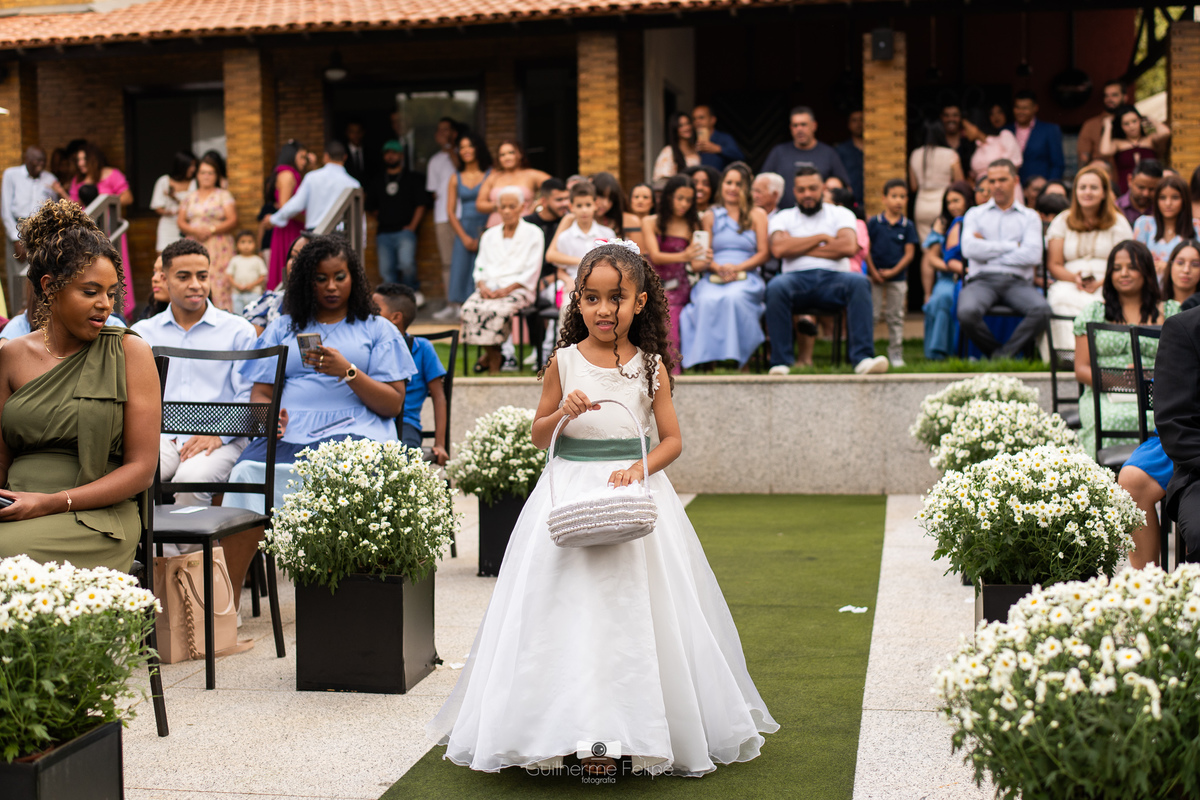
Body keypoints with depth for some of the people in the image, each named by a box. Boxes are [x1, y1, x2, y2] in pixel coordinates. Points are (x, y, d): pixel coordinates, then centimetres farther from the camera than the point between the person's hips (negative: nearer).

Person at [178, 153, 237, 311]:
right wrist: (193, 230, -8)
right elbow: (181, 222, 13)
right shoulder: (190, 198, 18)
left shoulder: (224, 195, 6)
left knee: (219, 285, -13)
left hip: (218, 248, -3)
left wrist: (211, 230, -14)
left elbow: (232, 221, -3)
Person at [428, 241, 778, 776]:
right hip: (571, 491, 0)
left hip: (635, 487, 0)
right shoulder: (564, 361, 1)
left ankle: (642, 728, 14)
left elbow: (672, 439, 3)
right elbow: (538, 436, 7)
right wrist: (563, 412, -12)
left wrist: (639, 469, -14)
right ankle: (574, 729, 8)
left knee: (635, 606, 2)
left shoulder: (651, 365, 1)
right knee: (570, 609, -1)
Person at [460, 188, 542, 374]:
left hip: (518, 289, -4)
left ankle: (494, 355, -15)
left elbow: (531, 271, -1)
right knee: (469, 308, -28)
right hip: (489, 288, 4)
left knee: (497, 310, -35)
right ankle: (492, 353, -12)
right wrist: (483, 285, -6)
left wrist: (507, 289, -13)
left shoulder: (533, 233, 8)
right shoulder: (489, 235, 24)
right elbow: (480, 267, 17)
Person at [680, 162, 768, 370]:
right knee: (707, 300, -35)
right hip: (713, 277, 1)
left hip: (746, 277, -1)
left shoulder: (757, 215, 16)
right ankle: (707, 359, -35)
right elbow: (703, 255, 13)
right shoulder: (710, 216, 21)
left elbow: (763, 253, 6)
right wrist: (717, 267, -10)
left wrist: (737, 268, -10)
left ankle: (739, 358, -34)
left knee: (734, 297, -38)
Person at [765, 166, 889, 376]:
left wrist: (799, 248, -1)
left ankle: (863, 358, -40)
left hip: (833, 278, 1)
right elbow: (778, 249, -4)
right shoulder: (783, 218, 19)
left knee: (860, 281, -33)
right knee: (775, 286, -36)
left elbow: (849, 247, -4)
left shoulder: (841, 214, 18)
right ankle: (781, 362, -32)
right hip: (797, 278, 0)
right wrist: (821, 237, 1)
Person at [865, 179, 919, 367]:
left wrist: (893, 272, -11)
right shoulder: (874, 222, -2)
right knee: (873, 315, 1)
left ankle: (896, 353, 16)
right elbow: (865, 249, -2)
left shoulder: (908, 226, 1)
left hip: (898, 278, 1)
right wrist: (873, 272, -9)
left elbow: (909, 253, -2)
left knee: (896, 318, 9)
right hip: (875, 277, -1)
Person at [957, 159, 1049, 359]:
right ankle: (1001, 356, -11)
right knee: (967, 312, -35)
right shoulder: (975, 214, 21)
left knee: (1042, 310, -33)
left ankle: (1002, 356, -18)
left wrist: (989, 250, 1)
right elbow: (969, 249, -1)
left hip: (1017, 281, 0)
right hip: (982, 280, 0)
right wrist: (1013, 246, 1)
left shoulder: (1030, 217, 19)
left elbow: (1034, 255, 0)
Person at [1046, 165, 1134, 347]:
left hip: (1106, 287, -1)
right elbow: (1054, 265, 10)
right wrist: (1075, 278, -11)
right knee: (1062, 298, -36)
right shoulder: (1062, 221, 16)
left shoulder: (1118, 223, 11)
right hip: (1069, 283, 1)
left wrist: (1100, 283, -17)